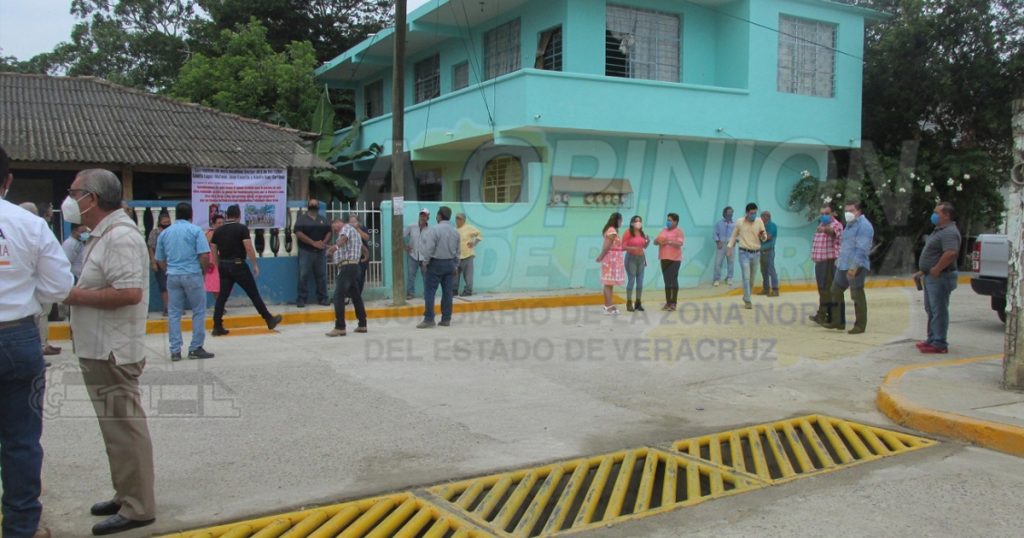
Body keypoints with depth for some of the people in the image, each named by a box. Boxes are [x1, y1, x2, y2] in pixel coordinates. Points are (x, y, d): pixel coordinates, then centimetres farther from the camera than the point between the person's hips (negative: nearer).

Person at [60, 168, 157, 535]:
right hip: (100, 350, 11)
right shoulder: (103, 234, 16)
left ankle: (137, 508, 4)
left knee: (124, 429, -4)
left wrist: (77, 296, -17)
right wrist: (77, 296, 8)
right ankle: (127, 496, 29)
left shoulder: (120, 236, -18)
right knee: (117, 428, 17)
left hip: (111, 353, -11)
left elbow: (129, 292, -27)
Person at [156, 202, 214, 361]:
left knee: (174, 313, 8)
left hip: (172, 276, 4)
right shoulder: (196, 230, -3)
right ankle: (195, 348, 6)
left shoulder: (164, 233, 11)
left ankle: (175, 351, 8)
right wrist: (204, 270, 5)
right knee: (199, 311, 6)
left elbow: (160, 260, 13)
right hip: (192, 275, -4)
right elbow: (204, 256, -11)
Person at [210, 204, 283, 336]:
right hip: (238, 265, -5)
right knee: (254, 294, 2)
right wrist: (255, 265, -7)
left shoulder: (218, 231, 8)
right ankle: (269, 320, 11)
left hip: (224, 266, 5)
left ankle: (217, 327, 5)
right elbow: (249, 248, -14)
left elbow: (214, 251, 10)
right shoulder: (242, 228, -7)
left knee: (222, 296, 8)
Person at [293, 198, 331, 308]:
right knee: (304, 276, -5)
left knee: (321, 276, 6)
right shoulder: (302, 218, 0)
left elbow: (329, 231, 9)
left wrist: (324, 242, -11)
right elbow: (298, 233, -11)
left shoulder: (323, 219, 15)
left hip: (320, 252, 4)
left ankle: (322, 298, 12)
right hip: (306, 251, -4)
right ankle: (301, 299, -2)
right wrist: (313, 243, -17)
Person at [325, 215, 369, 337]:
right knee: (356, 296, 15)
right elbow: (364, 249, 42)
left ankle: (340, 327, -19)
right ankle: (362, 325, 19)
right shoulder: (355, 231, 28)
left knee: (338, 296, -14)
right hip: (354, 266, 10)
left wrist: (335, 246, -46)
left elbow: (344, 237, -27)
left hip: (347, 266, -10)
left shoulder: (346, 228, -1)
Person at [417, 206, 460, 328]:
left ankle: (429, 319, -4)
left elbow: (428, 250, -16)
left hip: (436, 263, -6)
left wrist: (426, 260, -1)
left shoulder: (434, 230, -14)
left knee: (429, 292, -1)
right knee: (447, 292, 8)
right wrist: (455, 265, 20)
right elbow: (457, 251, 11)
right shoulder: (455, 232, 6)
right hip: (450, 264, 6)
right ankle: (446, 319, 11)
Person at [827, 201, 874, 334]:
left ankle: (860, 326, 7)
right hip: (843, 265, 10)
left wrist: (854, 267, -25)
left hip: (856, 267, -10)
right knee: (836, 290, 12)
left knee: (857, 295, -2)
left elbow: (862, 249, -21)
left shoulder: (864, 225, -13)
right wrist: (840, 261, 22)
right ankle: (838, 322, 20)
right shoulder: (850, 224, 17)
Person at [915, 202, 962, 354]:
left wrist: (936, 270, -26)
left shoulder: (949, 233, -18)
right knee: (931, 310, 17)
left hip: (940, 278, -11)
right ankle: (932, 340, 25)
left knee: (939, 311, -7)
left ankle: (939, 344, -3)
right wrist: (922, 271, 22)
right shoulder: (939, 230, 17)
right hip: (931, 277, 11)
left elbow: (951, 253, -33)